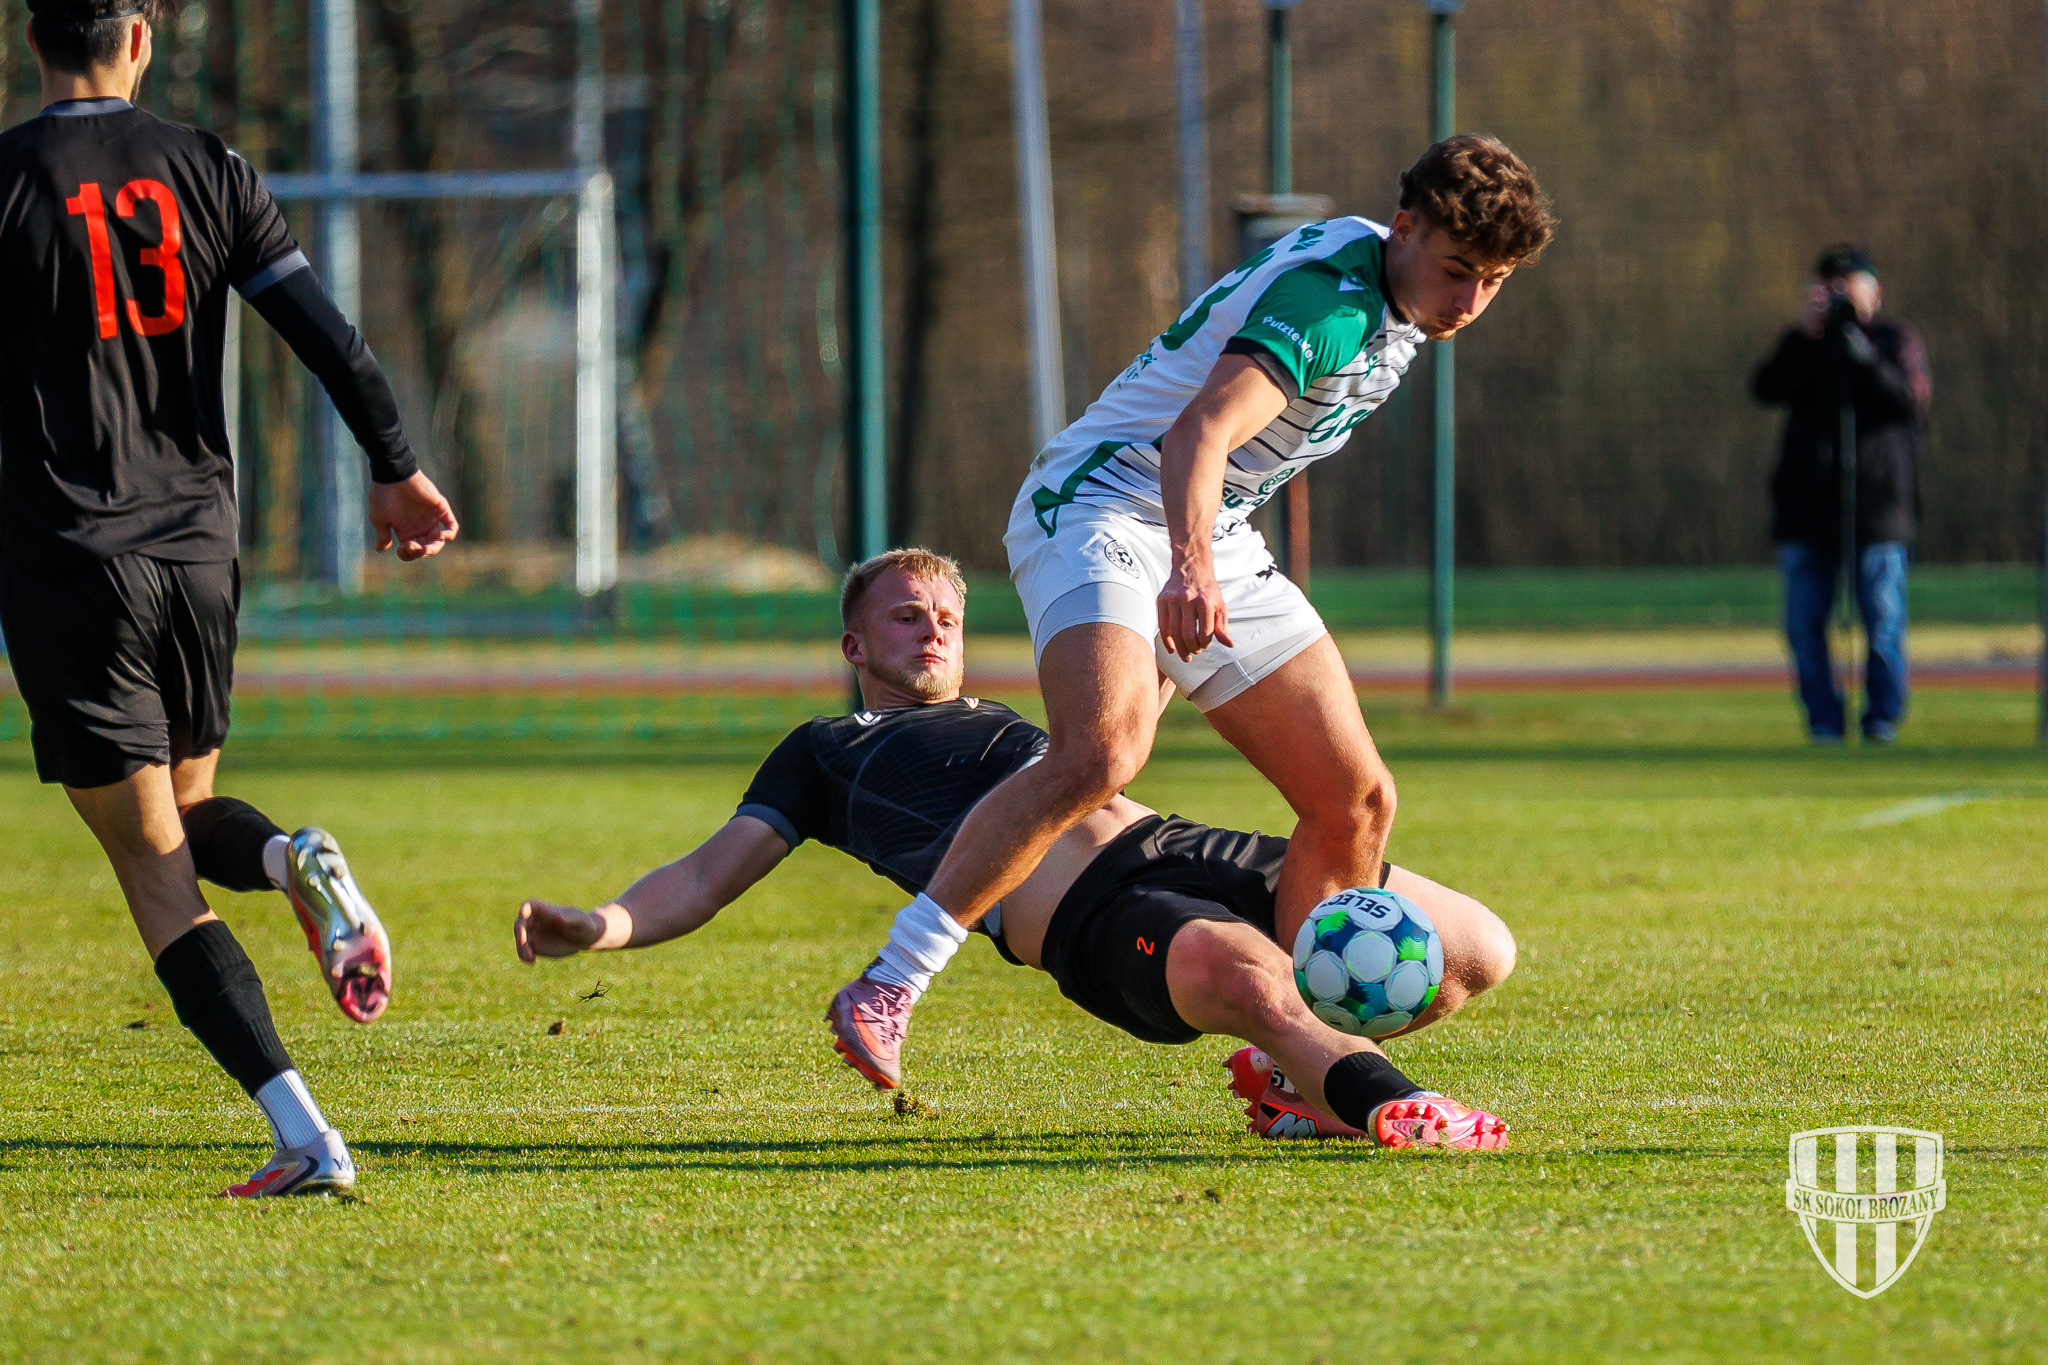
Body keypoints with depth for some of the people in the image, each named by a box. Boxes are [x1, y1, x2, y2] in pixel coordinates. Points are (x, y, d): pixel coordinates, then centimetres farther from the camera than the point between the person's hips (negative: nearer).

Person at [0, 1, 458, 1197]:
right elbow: (325, 330, 1)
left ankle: (305, 1136, -15)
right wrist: (397, 467, 10)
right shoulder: (206, 170, 4)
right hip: (199, 547, 4)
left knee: (155, 871, -2)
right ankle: (294, 858, -12)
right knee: (186, 813, 25)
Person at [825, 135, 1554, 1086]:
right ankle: (885, 990, -32)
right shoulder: (1328, 294, -22)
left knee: (1356, 801, 1)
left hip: (1213, 543, 10)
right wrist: (1189, 572, -55)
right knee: (1103, 752, -34)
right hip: (1103, 508, -10)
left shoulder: (1394, 297, 10)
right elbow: (1201, 429, -38)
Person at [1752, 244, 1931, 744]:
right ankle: (1825, 721, 8)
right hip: (1807, 504, 2)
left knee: (1883, 619, -4)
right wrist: (1808, 334, -13)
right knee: (1805, 623, 0)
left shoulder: (1896, 340, 8)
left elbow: (1913, 401, -9)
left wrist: (1865, 359, -21)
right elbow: (1766, 389, -5)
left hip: (1877, 503, -2)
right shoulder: (1803, 342, 14)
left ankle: (1882, 719, 7)